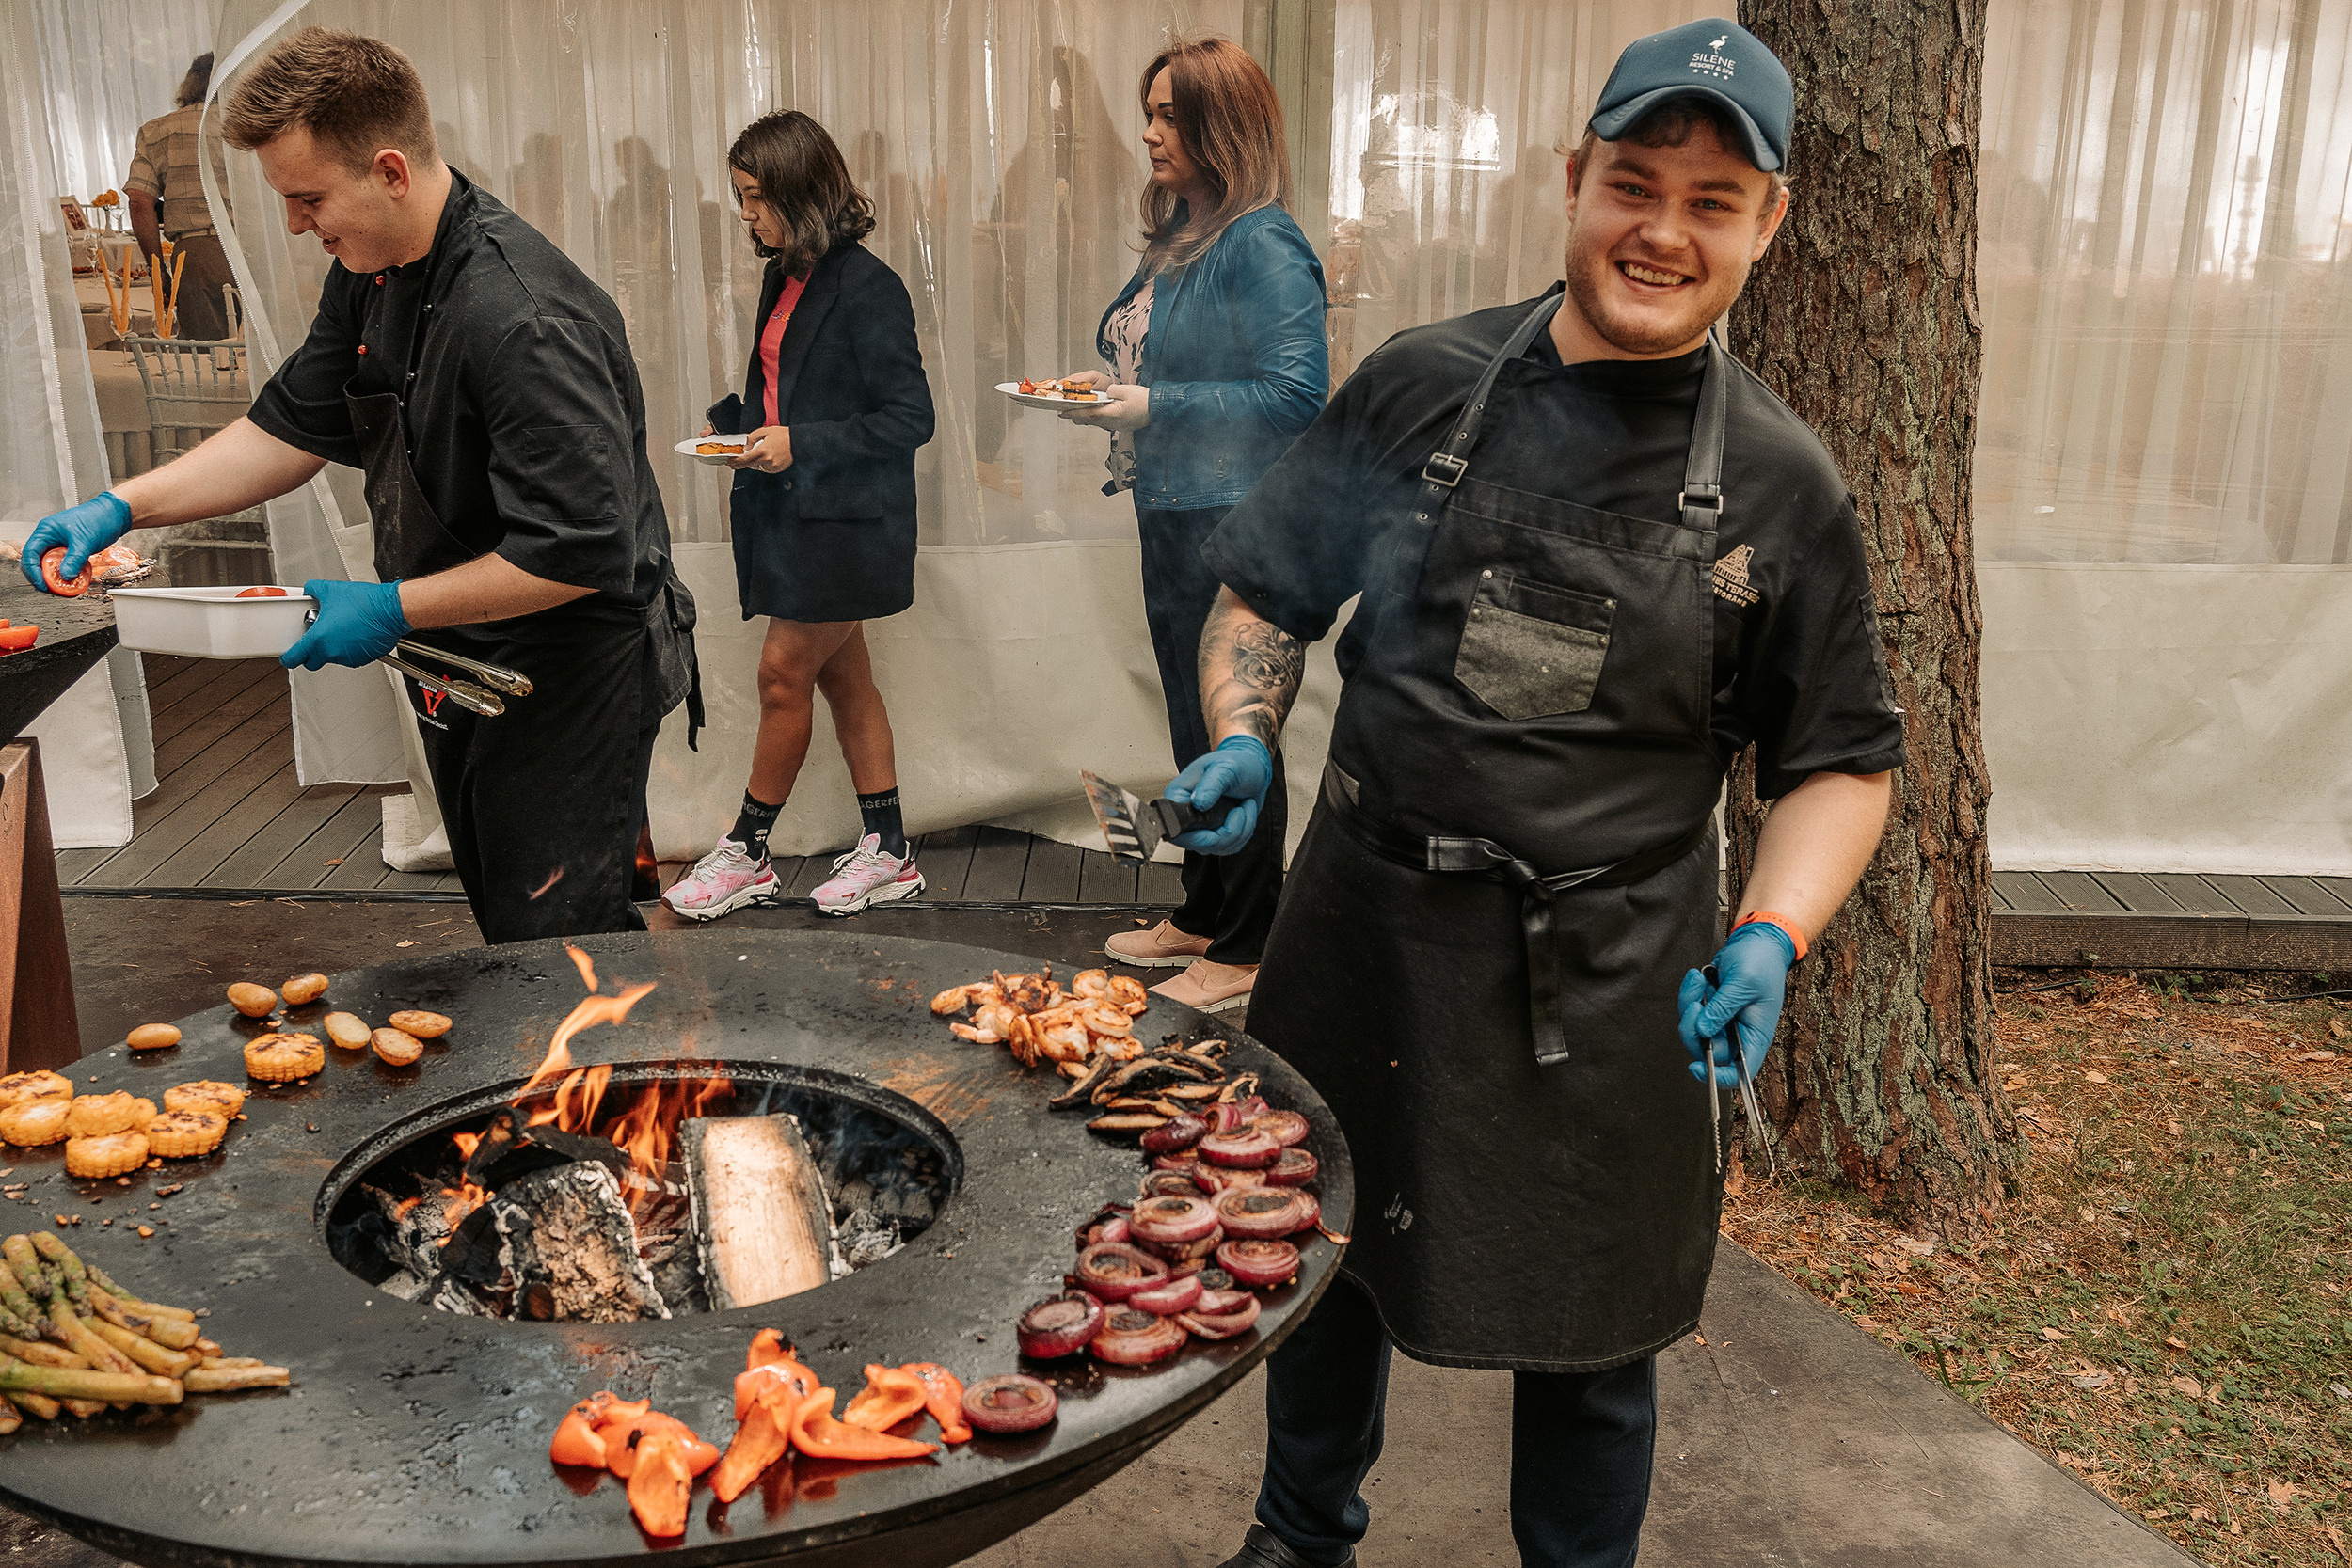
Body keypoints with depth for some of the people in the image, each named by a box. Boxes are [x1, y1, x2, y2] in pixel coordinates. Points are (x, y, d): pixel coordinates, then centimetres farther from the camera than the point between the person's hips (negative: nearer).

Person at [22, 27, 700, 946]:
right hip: (462, 664, 9)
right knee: (499, 919, 21)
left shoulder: (524, 319, -29)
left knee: (556, 947, 0)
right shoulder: (369, 277, 2)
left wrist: (393, 609, -23)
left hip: (572, 679, -9)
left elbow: (584, 553, -30)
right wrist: (121, 507, 1)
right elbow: (292, 429, 12)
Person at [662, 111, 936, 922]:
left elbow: (909, 418, -16)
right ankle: (887, 852, 20)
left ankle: (745, 854, 12)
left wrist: (799, 447, -21)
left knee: (784, 674, -2)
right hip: (792, 514, 9)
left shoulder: (867, 288, -14)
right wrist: (735, 420, 5)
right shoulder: (787, 279, 12)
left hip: (846, 521, -9)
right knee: (843, 674, 11)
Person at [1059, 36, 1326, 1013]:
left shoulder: (1263, 244, -14)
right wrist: (1111, 391, 5)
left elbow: (1296, 396, -21)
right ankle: (1202, 916, 31)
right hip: (1172, 516, 10)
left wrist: (1155, 407, -20)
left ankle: (1249, 951, 11)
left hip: (1235, 524, -9)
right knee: (1193, 727, 17)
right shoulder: (1180, 237, 14)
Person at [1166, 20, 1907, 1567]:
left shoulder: (1781, 484, -3)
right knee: (1320, 1260, 20)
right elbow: (1268, 593, 8)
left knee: (1585, 1337, 12)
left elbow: (1840, 760, 3)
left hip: (1605, 983, -1)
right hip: (1365, 927, 2)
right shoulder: (1423, 385, -2)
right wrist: (1244, 739, -10)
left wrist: (1770, 937, -12)